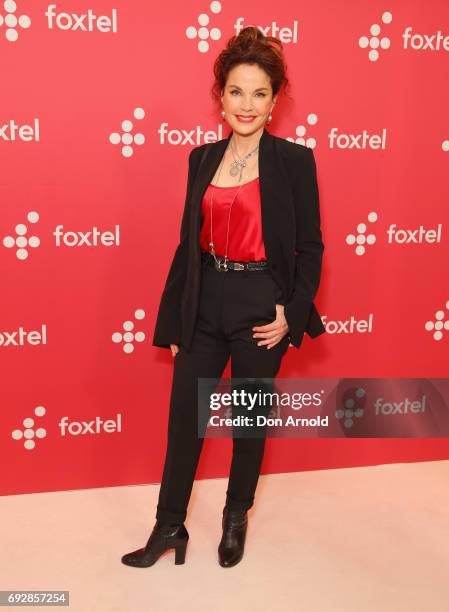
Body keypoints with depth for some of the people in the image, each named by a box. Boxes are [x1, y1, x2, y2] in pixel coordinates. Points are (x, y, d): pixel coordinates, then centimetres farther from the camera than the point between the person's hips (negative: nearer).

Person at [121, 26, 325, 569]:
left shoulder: (294, 160, -5)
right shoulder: (202, 158, 6)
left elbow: (309, 246, -3)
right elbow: (189, 242, 7)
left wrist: (292, 314, -11)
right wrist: (174, 319, 7)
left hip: (261, 307, -3)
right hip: (205, 304, 4)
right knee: (183, 416, 9)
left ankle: (236, 519, 35)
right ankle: (169, 527, 27)